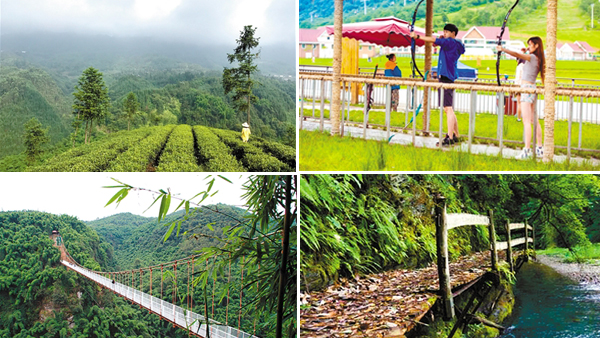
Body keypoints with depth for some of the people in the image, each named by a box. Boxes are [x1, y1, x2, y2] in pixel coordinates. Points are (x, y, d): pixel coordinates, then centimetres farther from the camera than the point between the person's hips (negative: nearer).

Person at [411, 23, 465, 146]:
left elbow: (434, 40, -11)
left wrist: (417, 36, -7)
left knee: (448, 108, -13)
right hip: (447, 77, 10)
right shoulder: (454, 45, 18)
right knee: (449, 109, 15)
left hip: (447, 77, -10)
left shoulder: (451, 42, -8)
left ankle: (449, 138, -17)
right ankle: (455, 135, 22)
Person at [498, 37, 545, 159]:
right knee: (534, 121, 13)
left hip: (527, 89, -10)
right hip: (531, 89, 10)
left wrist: (504, 50, -27)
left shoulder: (532, 57, -10)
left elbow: (517, 55, -22)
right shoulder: (538, 59, 15)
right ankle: (539, 149, 18)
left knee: (527, 121, -14)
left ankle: (527, 150, -19)